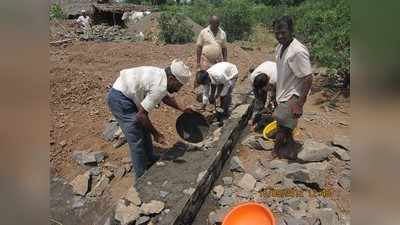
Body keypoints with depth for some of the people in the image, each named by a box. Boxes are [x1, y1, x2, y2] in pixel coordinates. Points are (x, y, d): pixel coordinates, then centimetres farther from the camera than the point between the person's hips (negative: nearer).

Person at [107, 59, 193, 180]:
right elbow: (141, 115, -24)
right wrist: (156, 134, -13)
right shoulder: (159, 87, -27)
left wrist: (182, 109, 19)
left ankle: (150, 158, 40)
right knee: (137, 139, -5)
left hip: (127, 94, 10)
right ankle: (142, 177, 10)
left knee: (144, 128, 20)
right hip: (119, 98, -10)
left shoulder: (161, 75, 1)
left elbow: (165, 97, 22)